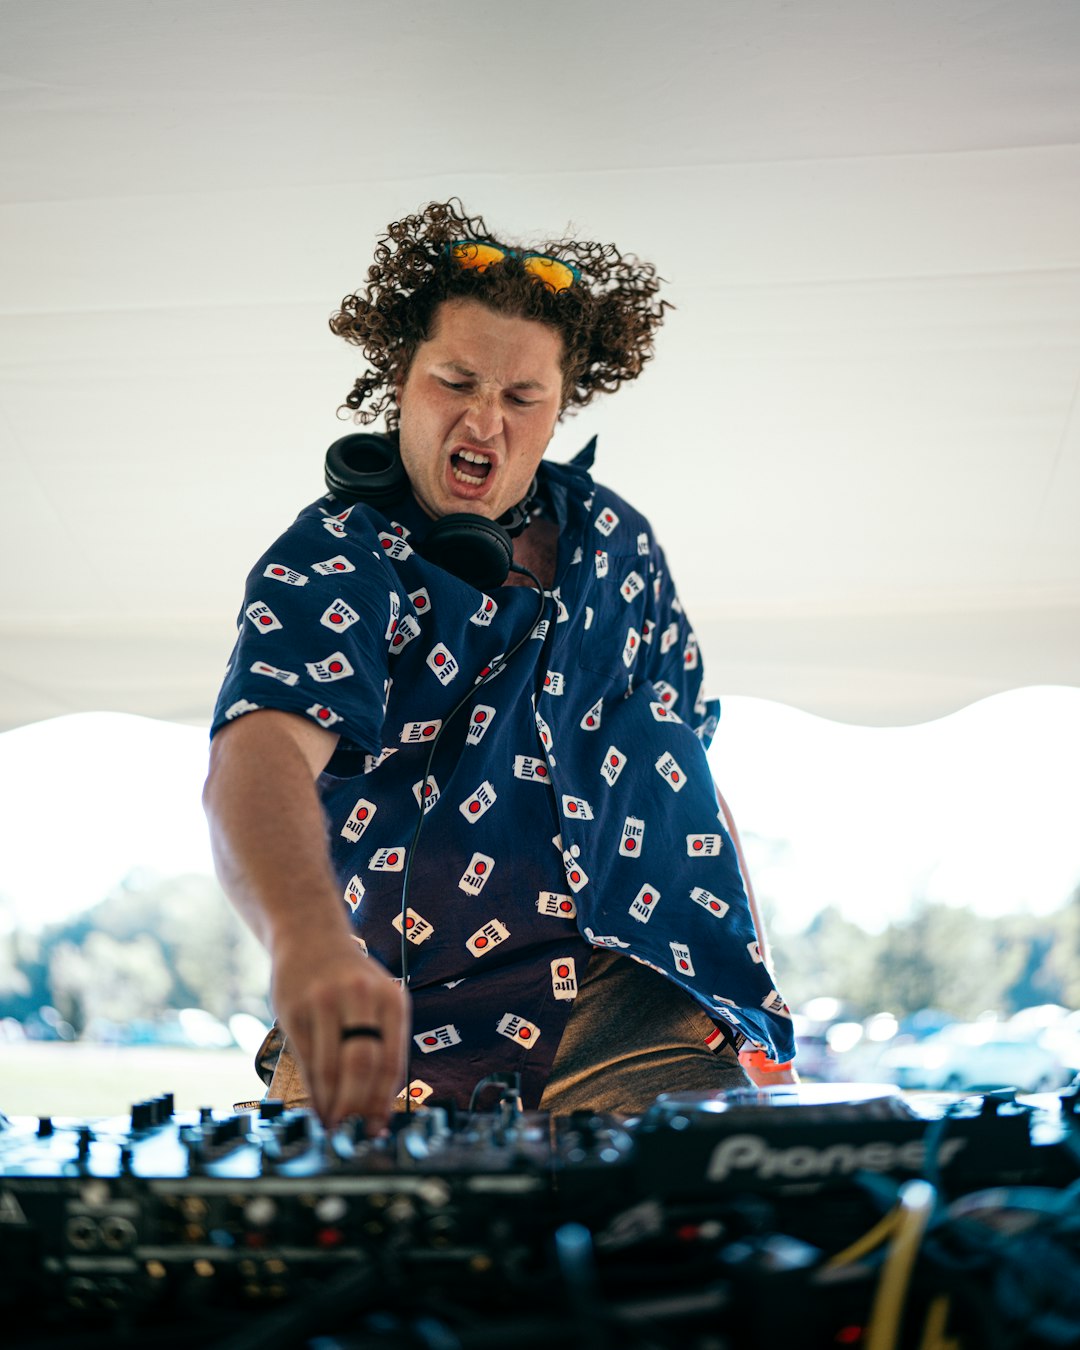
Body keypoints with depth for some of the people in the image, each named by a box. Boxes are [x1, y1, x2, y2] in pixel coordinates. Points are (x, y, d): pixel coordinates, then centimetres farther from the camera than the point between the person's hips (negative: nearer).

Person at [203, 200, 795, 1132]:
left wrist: (755, 1001, 14)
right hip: (395, 1029, -2)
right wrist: (309, 942, -48)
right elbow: (261, 753, -27)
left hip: (639, 1013, 3)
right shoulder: (333, 564, -5)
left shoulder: (616, 543, 12)